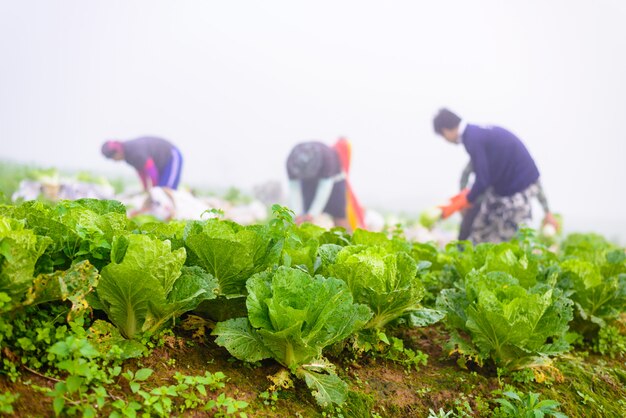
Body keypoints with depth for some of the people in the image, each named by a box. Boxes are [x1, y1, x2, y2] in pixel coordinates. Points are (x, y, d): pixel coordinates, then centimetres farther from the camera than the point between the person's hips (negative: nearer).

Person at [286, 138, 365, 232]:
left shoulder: (327, 156, -38)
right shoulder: (292, 162, -29)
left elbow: (325, 187, -37)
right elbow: (294, 189, -26)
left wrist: (312, 214, -41)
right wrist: (297, 215, -35)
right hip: (308, 183, 3)